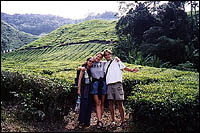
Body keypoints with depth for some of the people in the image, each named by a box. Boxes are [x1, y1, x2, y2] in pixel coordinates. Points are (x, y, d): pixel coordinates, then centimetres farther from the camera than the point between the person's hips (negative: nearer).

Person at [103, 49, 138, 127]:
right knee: (111, 102, 2)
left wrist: (132, 70, -7)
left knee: (119, 103, -6)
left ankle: (122, 121, 0)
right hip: (109, 85, 4)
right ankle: (113, 120, 11)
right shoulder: (105, 65, 23)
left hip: (117, 83, -4)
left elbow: (124, 67, 7)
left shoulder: (116, 61, 13)